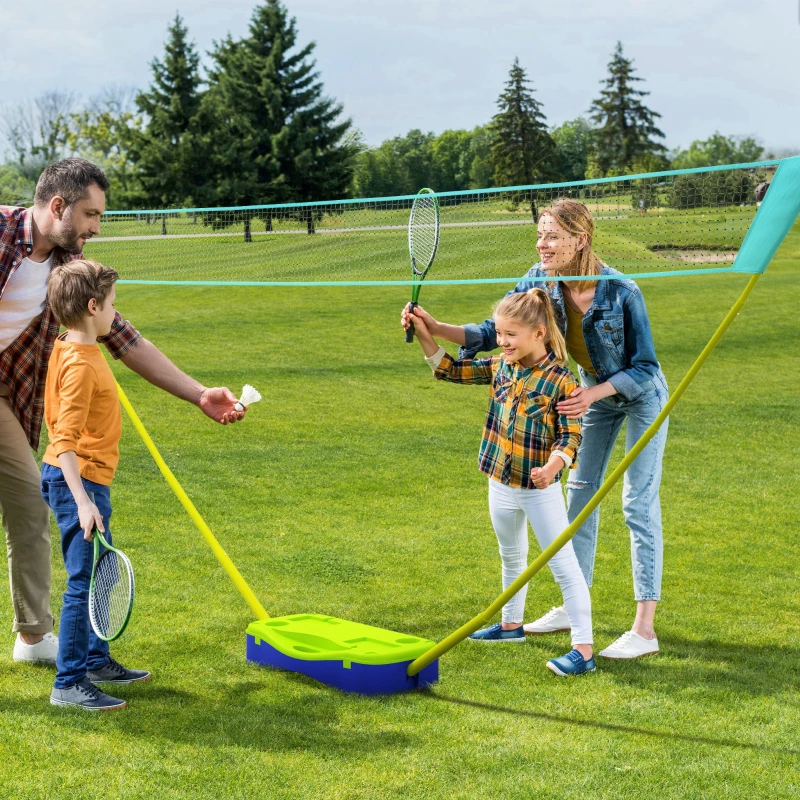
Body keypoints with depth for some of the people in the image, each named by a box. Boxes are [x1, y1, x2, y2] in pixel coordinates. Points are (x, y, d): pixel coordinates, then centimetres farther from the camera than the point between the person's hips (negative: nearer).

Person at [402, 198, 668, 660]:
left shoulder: (622, 292, -33)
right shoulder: (542, 282, -19)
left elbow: (645, 368, -25)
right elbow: (494, 332, -15)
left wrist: (594, 393, -39)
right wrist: (434, 327, -29)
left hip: (641, 396, -6)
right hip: (595, 392, 6)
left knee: (639, 502, -9)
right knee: (581, 494, 12)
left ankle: (645, 629, -7)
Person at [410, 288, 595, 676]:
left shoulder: (561, 381, -18)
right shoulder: (499, 368, 1)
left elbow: (570, 434, -18)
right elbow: (451, 369, 9)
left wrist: (554, 463, -37)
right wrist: (425, 335, -2)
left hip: (540, 488, -7)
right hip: (501, 484, 7)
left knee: (564, 565, -5)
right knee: (512, 558, 25)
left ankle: (583, 649, -4)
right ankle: (512, 624, 45)